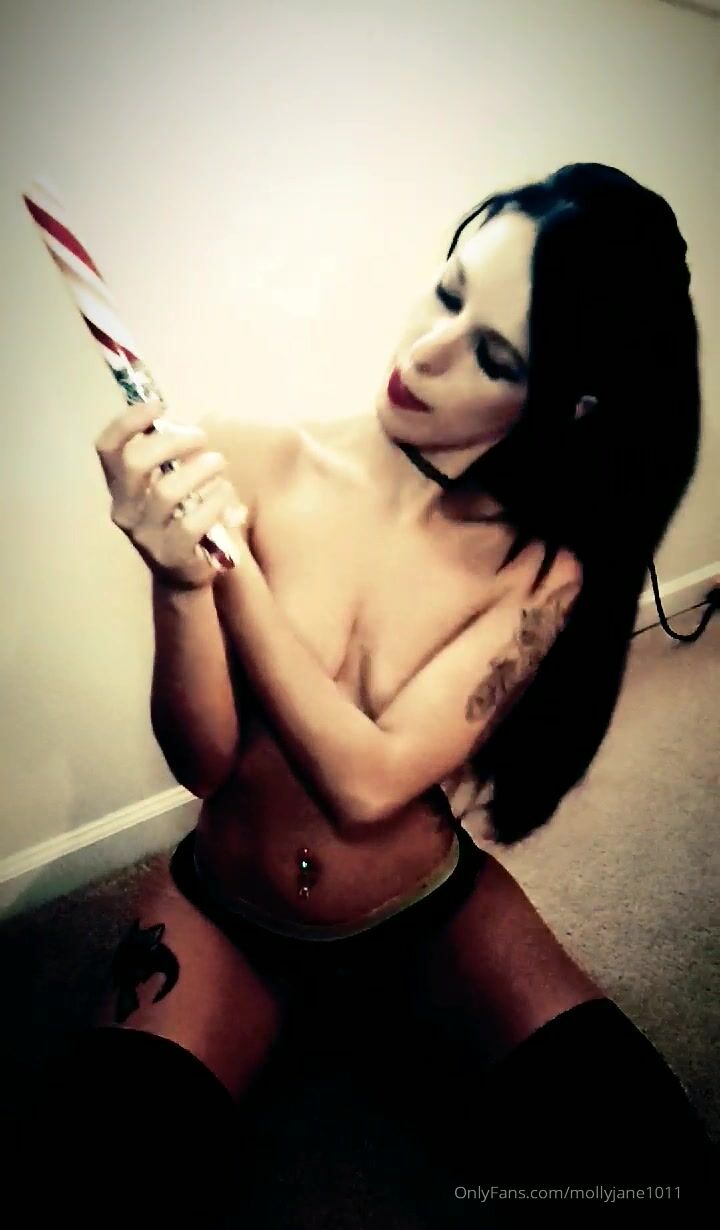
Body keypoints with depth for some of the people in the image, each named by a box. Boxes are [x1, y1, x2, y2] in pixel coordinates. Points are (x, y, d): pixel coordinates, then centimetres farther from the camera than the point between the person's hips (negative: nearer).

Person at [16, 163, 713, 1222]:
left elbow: (367, 780, -23)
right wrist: (178, 576, -34)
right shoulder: (256, 465, -17)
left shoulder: (544, 564, -16)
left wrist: (229, 559, -28)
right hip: (224, 914, 0)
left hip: (432, 915, 1)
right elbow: (203, 761, -16)